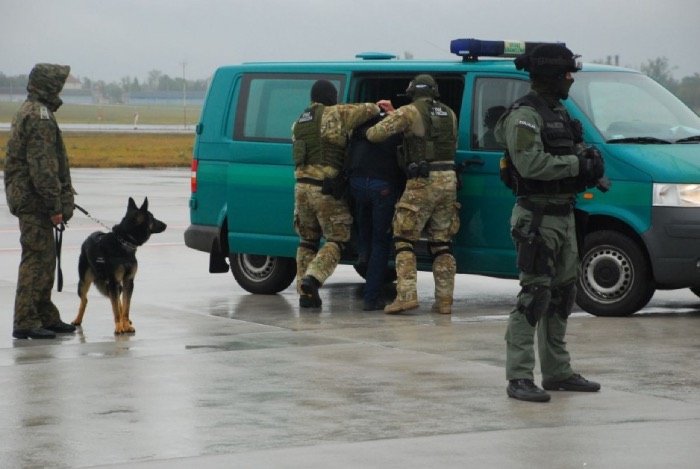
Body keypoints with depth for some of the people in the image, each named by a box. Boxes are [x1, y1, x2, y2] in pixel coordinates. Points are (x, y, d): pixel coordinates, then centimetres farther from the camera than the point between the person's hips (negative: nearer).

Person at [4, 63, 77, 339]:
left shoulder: (28, 111, 19)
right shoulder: (40, 117, -16)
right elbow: (42, 166, -22)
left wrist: (60, 203, 25)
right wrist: (55, 205, -20)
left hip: (26, 198, 11)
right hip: (34, 200, -11)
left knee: (44, 258, 16)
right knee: (37, 257, -9)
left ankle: (47, 318, 23)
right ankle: (26, 322, -8)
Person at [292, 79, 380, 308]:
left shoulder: (299, 122, 17)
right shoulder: (333, 114, -5)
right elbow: (370, 109, -6)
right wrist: (375, 108, 17)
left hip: (302, 186, 6)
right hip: (326, 189, -6)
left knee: (308, 241, 15)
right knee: (336, 240, 1)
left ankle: (305, 293, 9)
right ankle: (312, 279, -20)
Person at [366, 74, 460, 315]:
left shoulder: (410, 112, -4)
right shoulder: (448, 114, 15)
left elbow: (377, 133, -10)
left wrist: (367, 132, 14)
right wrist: (394, 112, 24)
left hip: (422, 182, -6)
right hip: (448, 180, 6)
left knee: (404, 240, 0)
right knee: (441, 243, 11)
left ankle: (407, 294, -12)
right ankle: (444, 299, 7)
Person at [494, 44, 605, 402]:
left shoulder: (557, 112, 17)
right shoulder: (524, 114, -14)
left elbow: (569, 154, 23)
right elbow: (531, 163, -26)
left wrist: (588, 159, 0)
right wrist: (577, 164, -20)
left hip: (562, 215, 10)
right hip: (537, 217, -10)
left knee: (562, 295, 14)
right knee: (534, 294, -13)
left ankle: (557, 372, 23)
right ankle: (519, 378, -13)